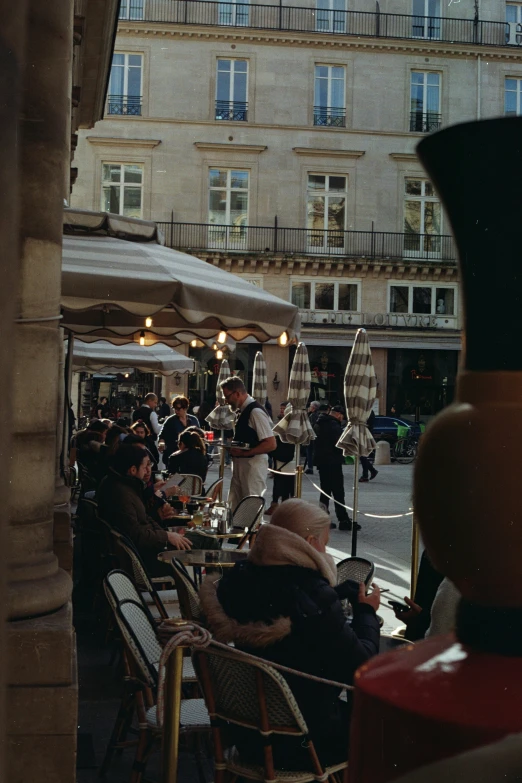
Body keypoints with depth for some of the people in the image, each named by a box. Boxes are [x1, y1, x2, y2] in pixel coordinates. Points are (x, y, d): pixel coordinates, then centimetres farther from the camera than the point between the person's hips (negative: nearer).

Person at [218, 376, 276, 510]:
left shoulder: (255, 411, -16)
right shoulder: (241, 411, 11)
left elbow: (271, 444, -21)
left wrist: (244, 453, -20)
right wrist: (232, 446, 6)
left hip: (253, 466, -9)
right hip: (240, 465, 9)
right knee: (235, 506, 12)